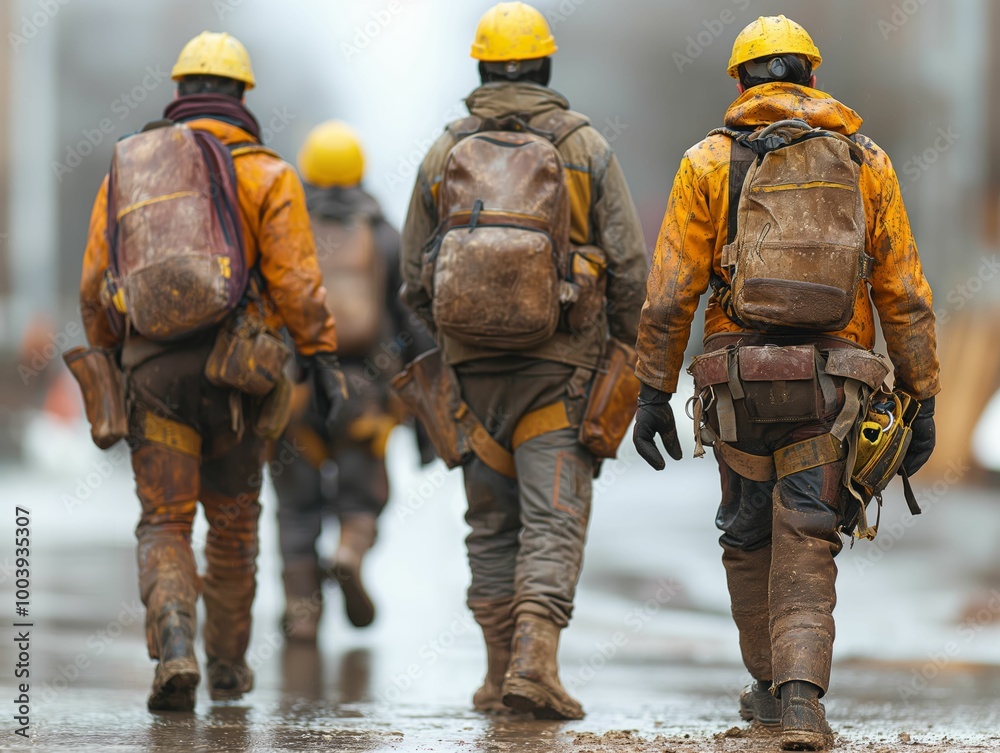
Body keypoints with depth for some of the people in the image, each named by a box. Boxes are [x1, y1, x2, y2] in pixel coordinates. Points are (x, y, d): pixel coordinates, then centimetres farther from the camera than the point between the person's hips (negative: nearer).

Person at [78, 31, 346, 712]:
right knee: (233, 520, 16)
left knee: (164, 526, 4)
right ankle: (228, 664, 26)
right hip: (233, 369, -1)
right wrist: (323, 359, -3)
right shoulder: (265, 172, 2)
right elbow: (296, 278, -7)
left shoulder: (127, 169, 11)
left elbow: (95, 288, 10)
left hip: (151, 368, 1)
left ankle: (174, 650, -20)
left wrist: (106, 363, 21)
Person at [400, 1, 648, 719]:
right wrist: (630, 355, 8)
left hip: (473, 359, 3)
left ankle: (500, 675, 13)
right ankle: (534, 661, -19)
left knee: (492, 519, 12)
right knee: (553, 518, -4)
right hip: (560, 363, -2)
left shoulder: (445, 151, 5)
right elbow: (629, 262, -4)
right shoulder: (584, 145, -1)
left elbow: (415, 277, 8)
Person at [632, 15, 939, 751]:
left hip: (741, 380, 0)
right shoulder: (865, 163, 6)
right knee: (805, 550, -1)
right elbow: (906, 297, 3)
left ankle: (772, 685, 27)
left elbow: (670, 292, -3)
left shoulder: (710, 161, 2)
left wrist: (653, 393, 2)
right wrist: (922, 402, 7)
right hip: (830, 382, 0)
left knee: (751, 538, 18)